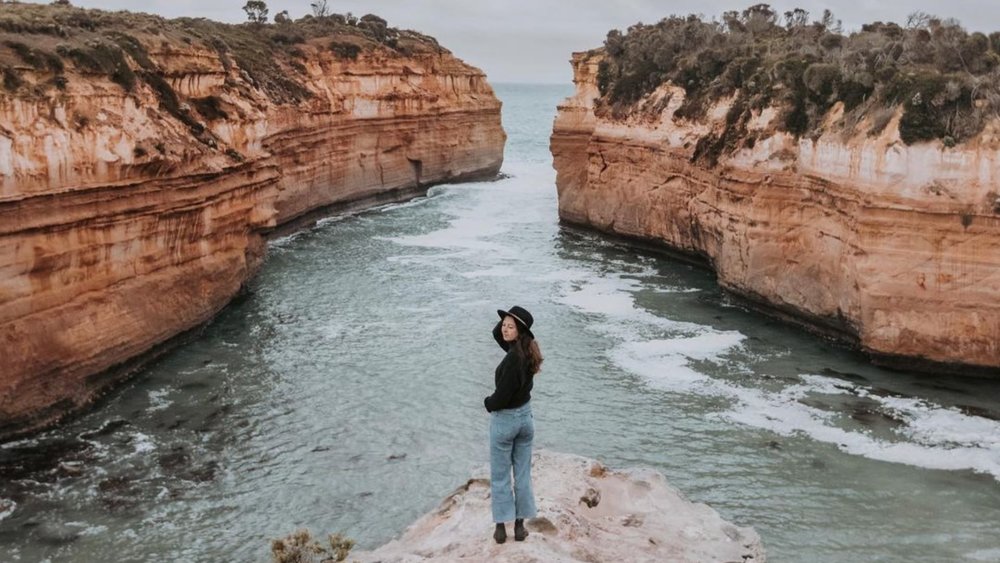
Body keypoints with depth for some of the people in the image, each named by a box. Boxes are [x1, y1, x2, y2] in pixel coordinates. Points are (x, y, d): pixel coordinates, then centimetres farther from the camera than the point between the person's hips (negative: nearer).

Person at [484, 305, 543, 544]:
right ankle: (519, 526, 23)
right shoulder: (526, 350, -4)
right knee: (523, 474, 14)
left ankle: (501, 527, 17)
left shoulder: (514, 358, -28)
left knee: (500, 477, 8)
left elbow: (501, 396, -23)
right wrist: (508, 318, -6)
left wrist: (488, 402, -2)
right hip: (525, 417, 8)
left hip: (504, 420, -8)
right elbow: (497, 334, 10)